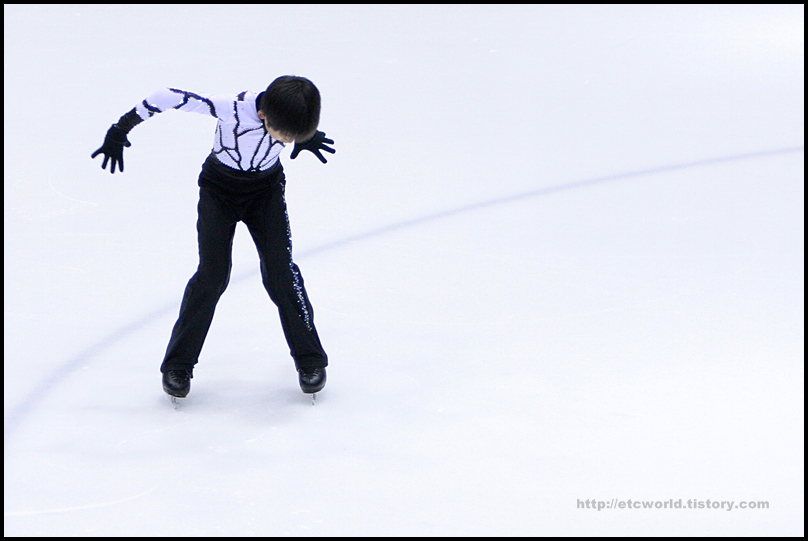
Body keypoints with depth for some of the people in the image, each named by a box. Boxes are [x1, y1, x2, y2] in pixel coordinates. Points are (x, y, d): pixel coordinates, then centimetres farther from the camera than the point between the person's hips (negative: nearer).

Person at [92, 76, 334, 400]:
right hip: (219, 188, -2)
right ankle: (177, 365, 7)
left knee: (281, 271, -5)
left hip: (266, 189, 2)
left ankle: (310, 360, 9)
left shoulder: (289, 113, -25)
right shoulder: (233, 107, -36)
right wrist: (121, 129, -25)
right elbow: (169, 97, -30)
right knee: (211, 275, -7)